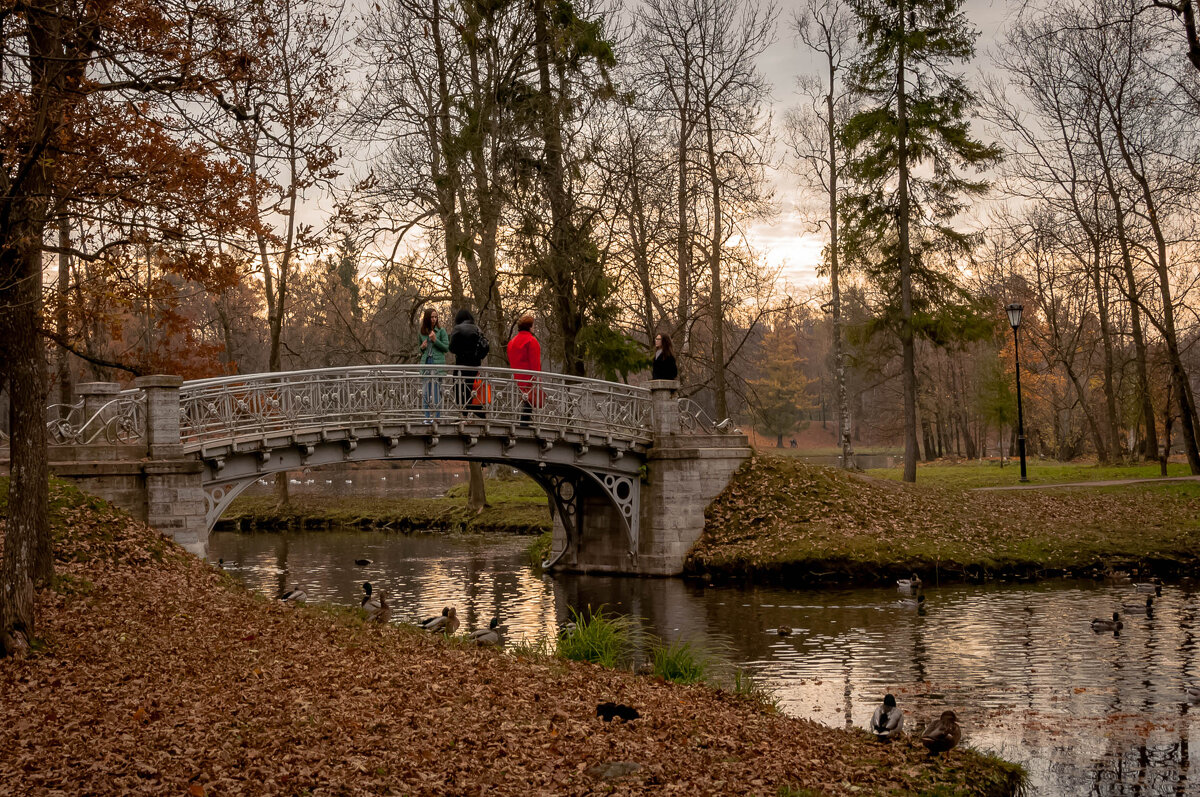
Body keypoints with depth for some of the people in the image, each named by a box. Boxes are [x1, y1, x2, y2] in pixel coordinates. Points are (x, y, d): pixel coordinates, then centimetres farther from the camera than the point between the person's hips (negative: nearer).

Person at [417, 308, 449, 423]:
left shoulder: (441, 331, 2)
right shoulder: (422, 332, 13)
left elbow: (446, 348, -3)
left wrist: (435, 340, -14)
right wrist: (422, 347, 1)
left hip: (438, 363, -4)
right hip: (425, 362, 4)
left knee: (437, 389, -5)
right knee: (426, 390, 3)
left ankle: (437, 416, -3)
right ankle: (426, 417, 7)